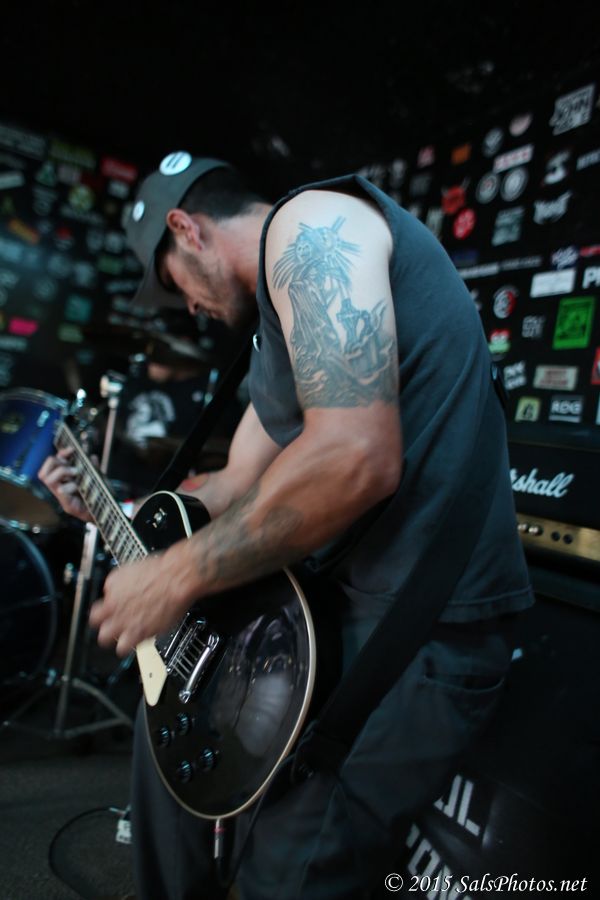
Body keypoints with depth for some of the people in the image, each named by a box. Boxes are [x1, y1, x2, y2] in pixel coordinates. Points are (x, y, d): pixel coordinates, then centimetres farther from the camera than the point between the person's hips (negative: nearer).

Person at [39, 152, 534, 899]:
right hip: (336, 593, 10)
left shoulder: (308, 223, -11)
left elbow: (355, 457, -27)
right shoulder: (280, 327, 18)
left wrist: (177, 577, -17)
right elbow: (238, 485, 23)